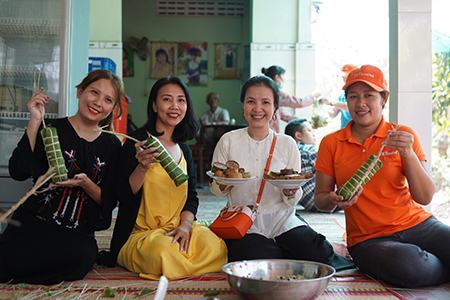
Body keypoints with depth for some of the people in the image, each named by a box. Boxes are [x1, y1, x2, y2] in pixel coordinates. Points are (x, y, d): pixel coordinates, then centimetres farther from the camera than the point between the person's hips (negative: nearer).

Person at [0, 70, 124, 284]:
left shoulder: (112, 146, 8)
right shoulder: (51, 129, 1)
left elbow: (109, 202, 6)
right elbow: (18, 172, -13)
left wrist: (85, 184, -14)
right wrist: (35, 121, -16)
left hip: (77, 233, 3)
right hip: (34, 222, -2)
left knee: (81, 258, -33)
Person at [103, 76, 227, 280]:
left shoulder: (183, 148, 13)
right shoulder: (137, 141, -5)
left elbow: (192, 196, 13)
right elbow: (124, 196, -10)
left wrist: (185, 224, -7)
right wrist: (143, 167, -28)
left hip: (177, 231, 4)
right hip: (140, 234, -4)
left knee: (216, 247, -23)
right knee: (164, 253, -35)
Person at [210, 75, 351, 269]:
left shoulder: (287, 144, 1)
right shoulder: (228, 141, -1)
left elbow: (293, 200, 3)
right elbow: (215, 189, 6)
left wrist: (290, 192, -20)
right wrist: (223, 186, -17)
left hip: (282, 221, 1)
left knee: (322, 257, -21)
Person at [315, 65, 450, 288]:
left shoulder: (403, 135, 2)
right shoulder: (331, 143, 2)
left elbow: (425, 198, -3)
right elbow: (320, 199, 7)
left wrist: (408, 153, -17)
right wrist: (334, 200, -16)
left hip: (417, 225, 1)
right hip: (368, 239, 0)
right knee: (409, 266, -32)